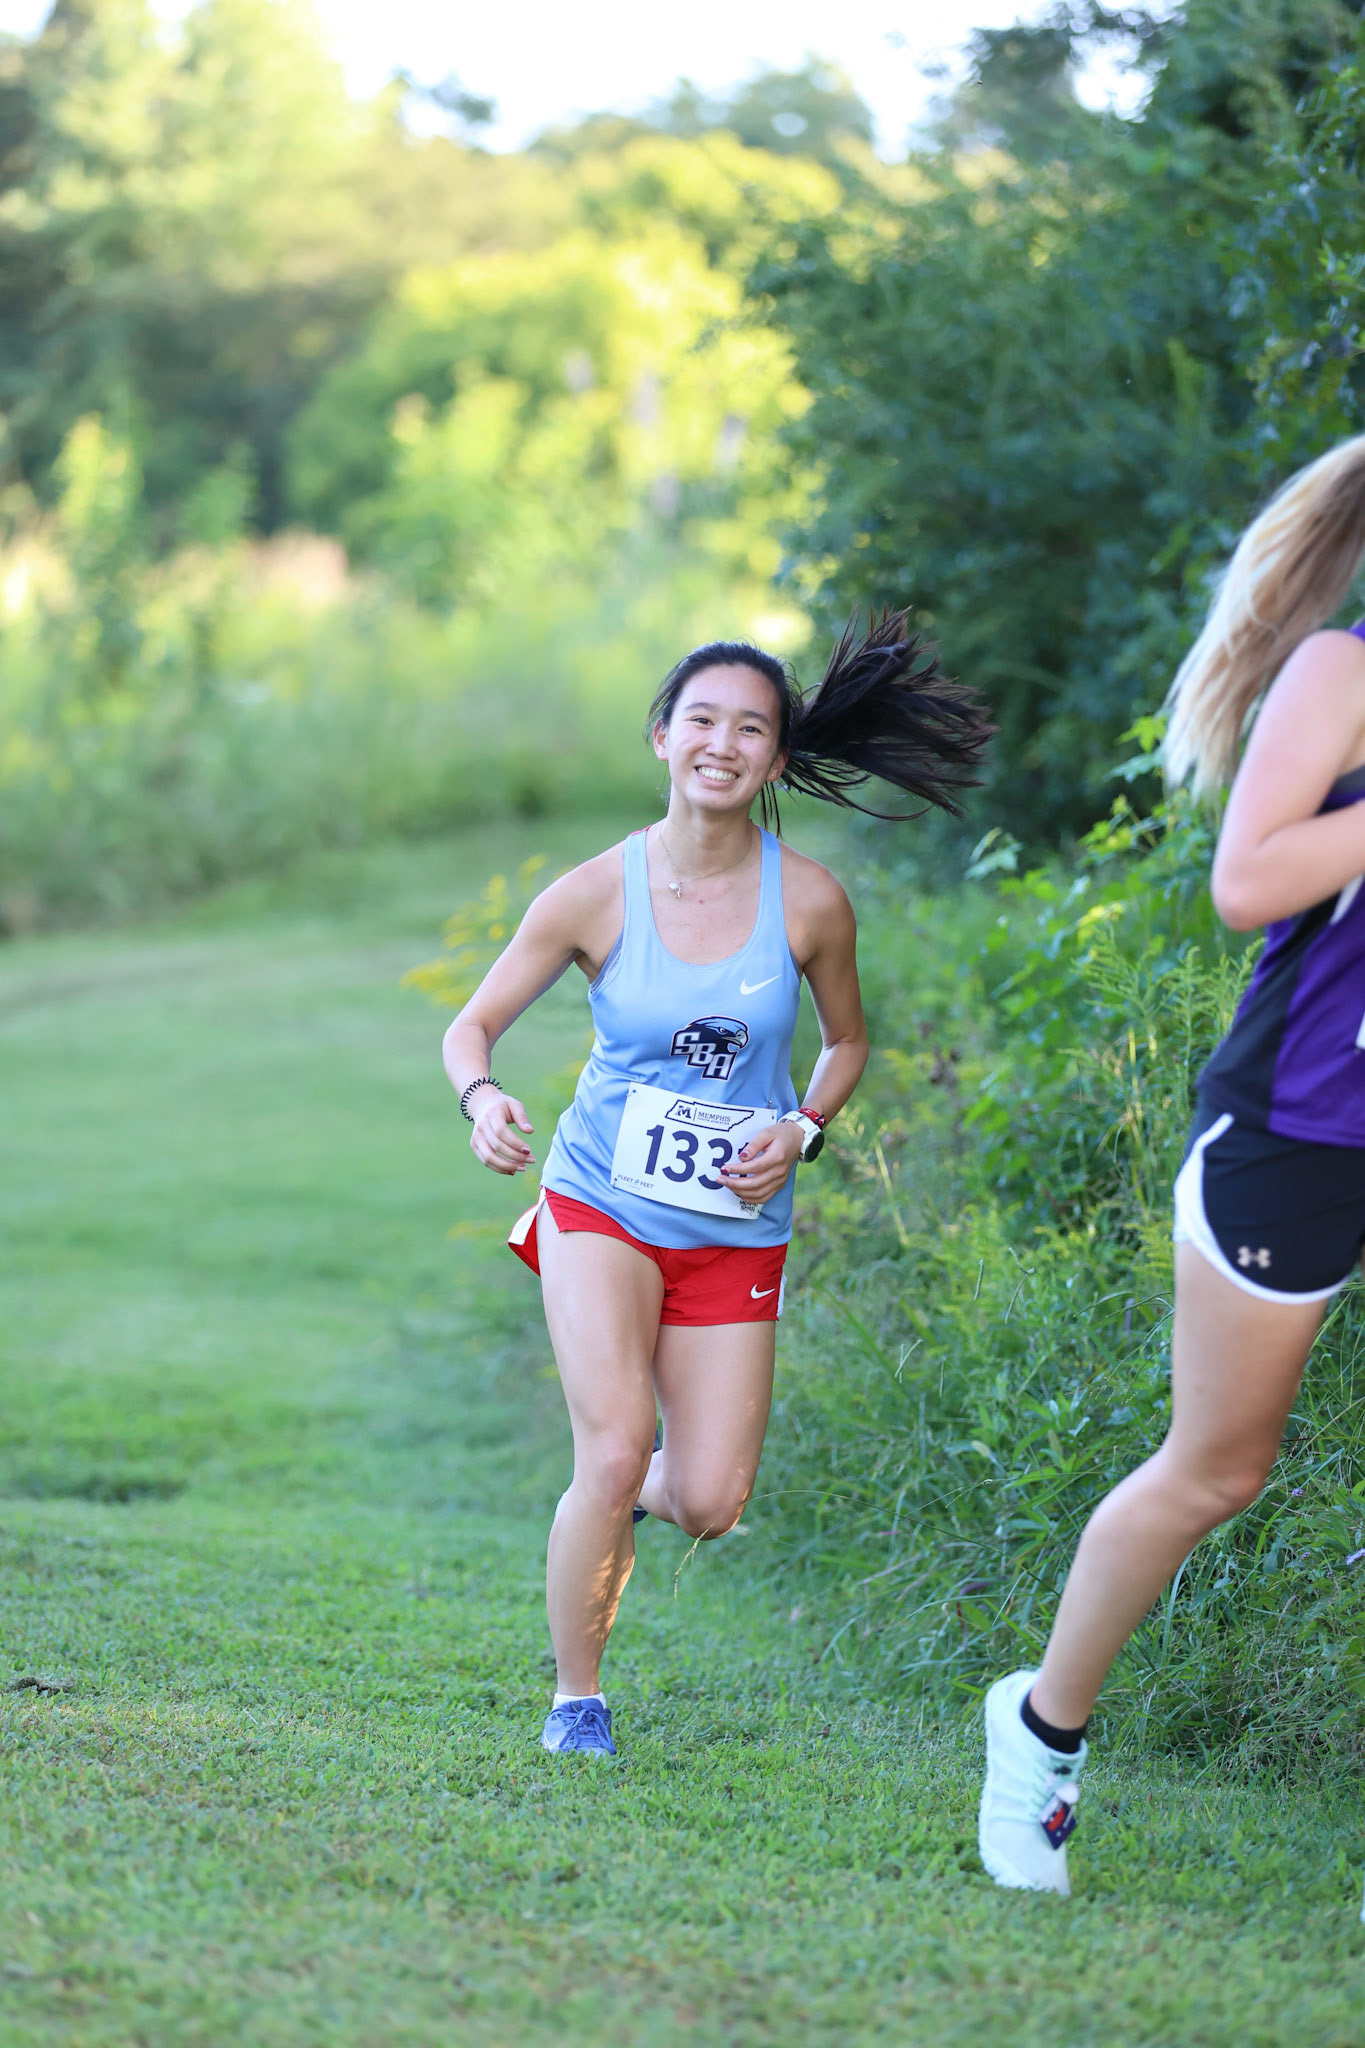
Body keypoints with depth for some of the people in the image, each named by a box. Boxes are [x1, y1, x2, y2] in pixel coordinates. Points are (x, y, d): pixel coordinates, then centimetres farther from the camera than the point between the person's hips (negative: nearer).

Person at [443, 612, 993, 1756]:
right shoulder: (596, 895, -10)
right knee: (616, 1456, -19)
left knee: (708, 1505, -3)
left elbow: (847, 1042, 11)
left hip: (735, 1227, 2)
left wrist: (802, 1131, -8)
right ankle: (575, 1702, 4)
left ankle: (629, 1496, 36)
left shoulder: (809, 902, -7)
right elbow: (473, 1025, -1)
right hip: (602, 1203, -2)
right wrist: (483, 1098, -23)